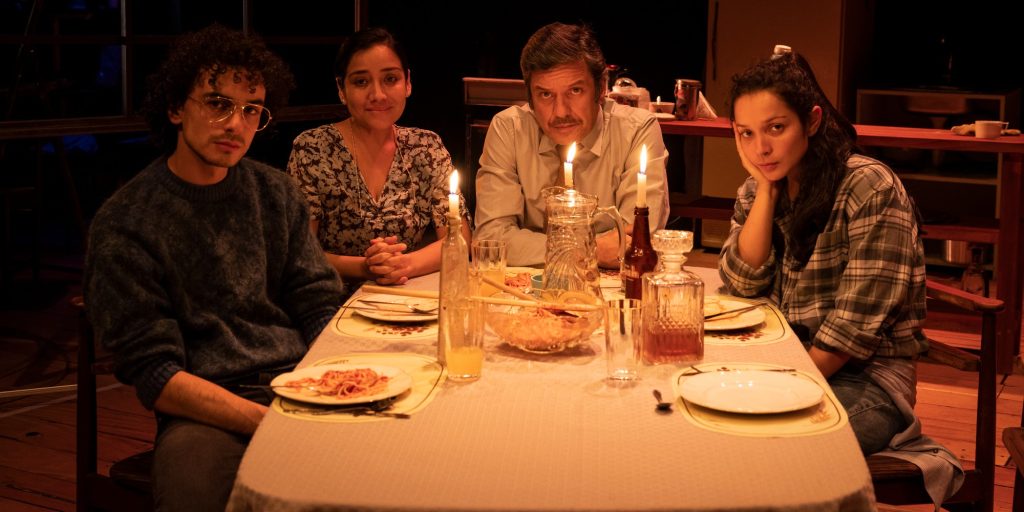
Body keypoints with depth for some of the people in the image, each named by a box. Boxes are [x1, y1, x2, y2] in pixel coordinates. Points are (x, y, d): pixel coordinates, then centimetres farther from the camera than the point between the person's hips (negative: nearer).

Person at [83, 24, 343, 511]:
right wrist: (268, 421, -21)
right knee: (191, 455, -37)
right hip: (206, 411, -4)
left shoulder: (275, 192, 13)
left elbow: (320, 308, 12)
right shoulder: (122, 224, -2)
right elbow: (154, 375, -7)